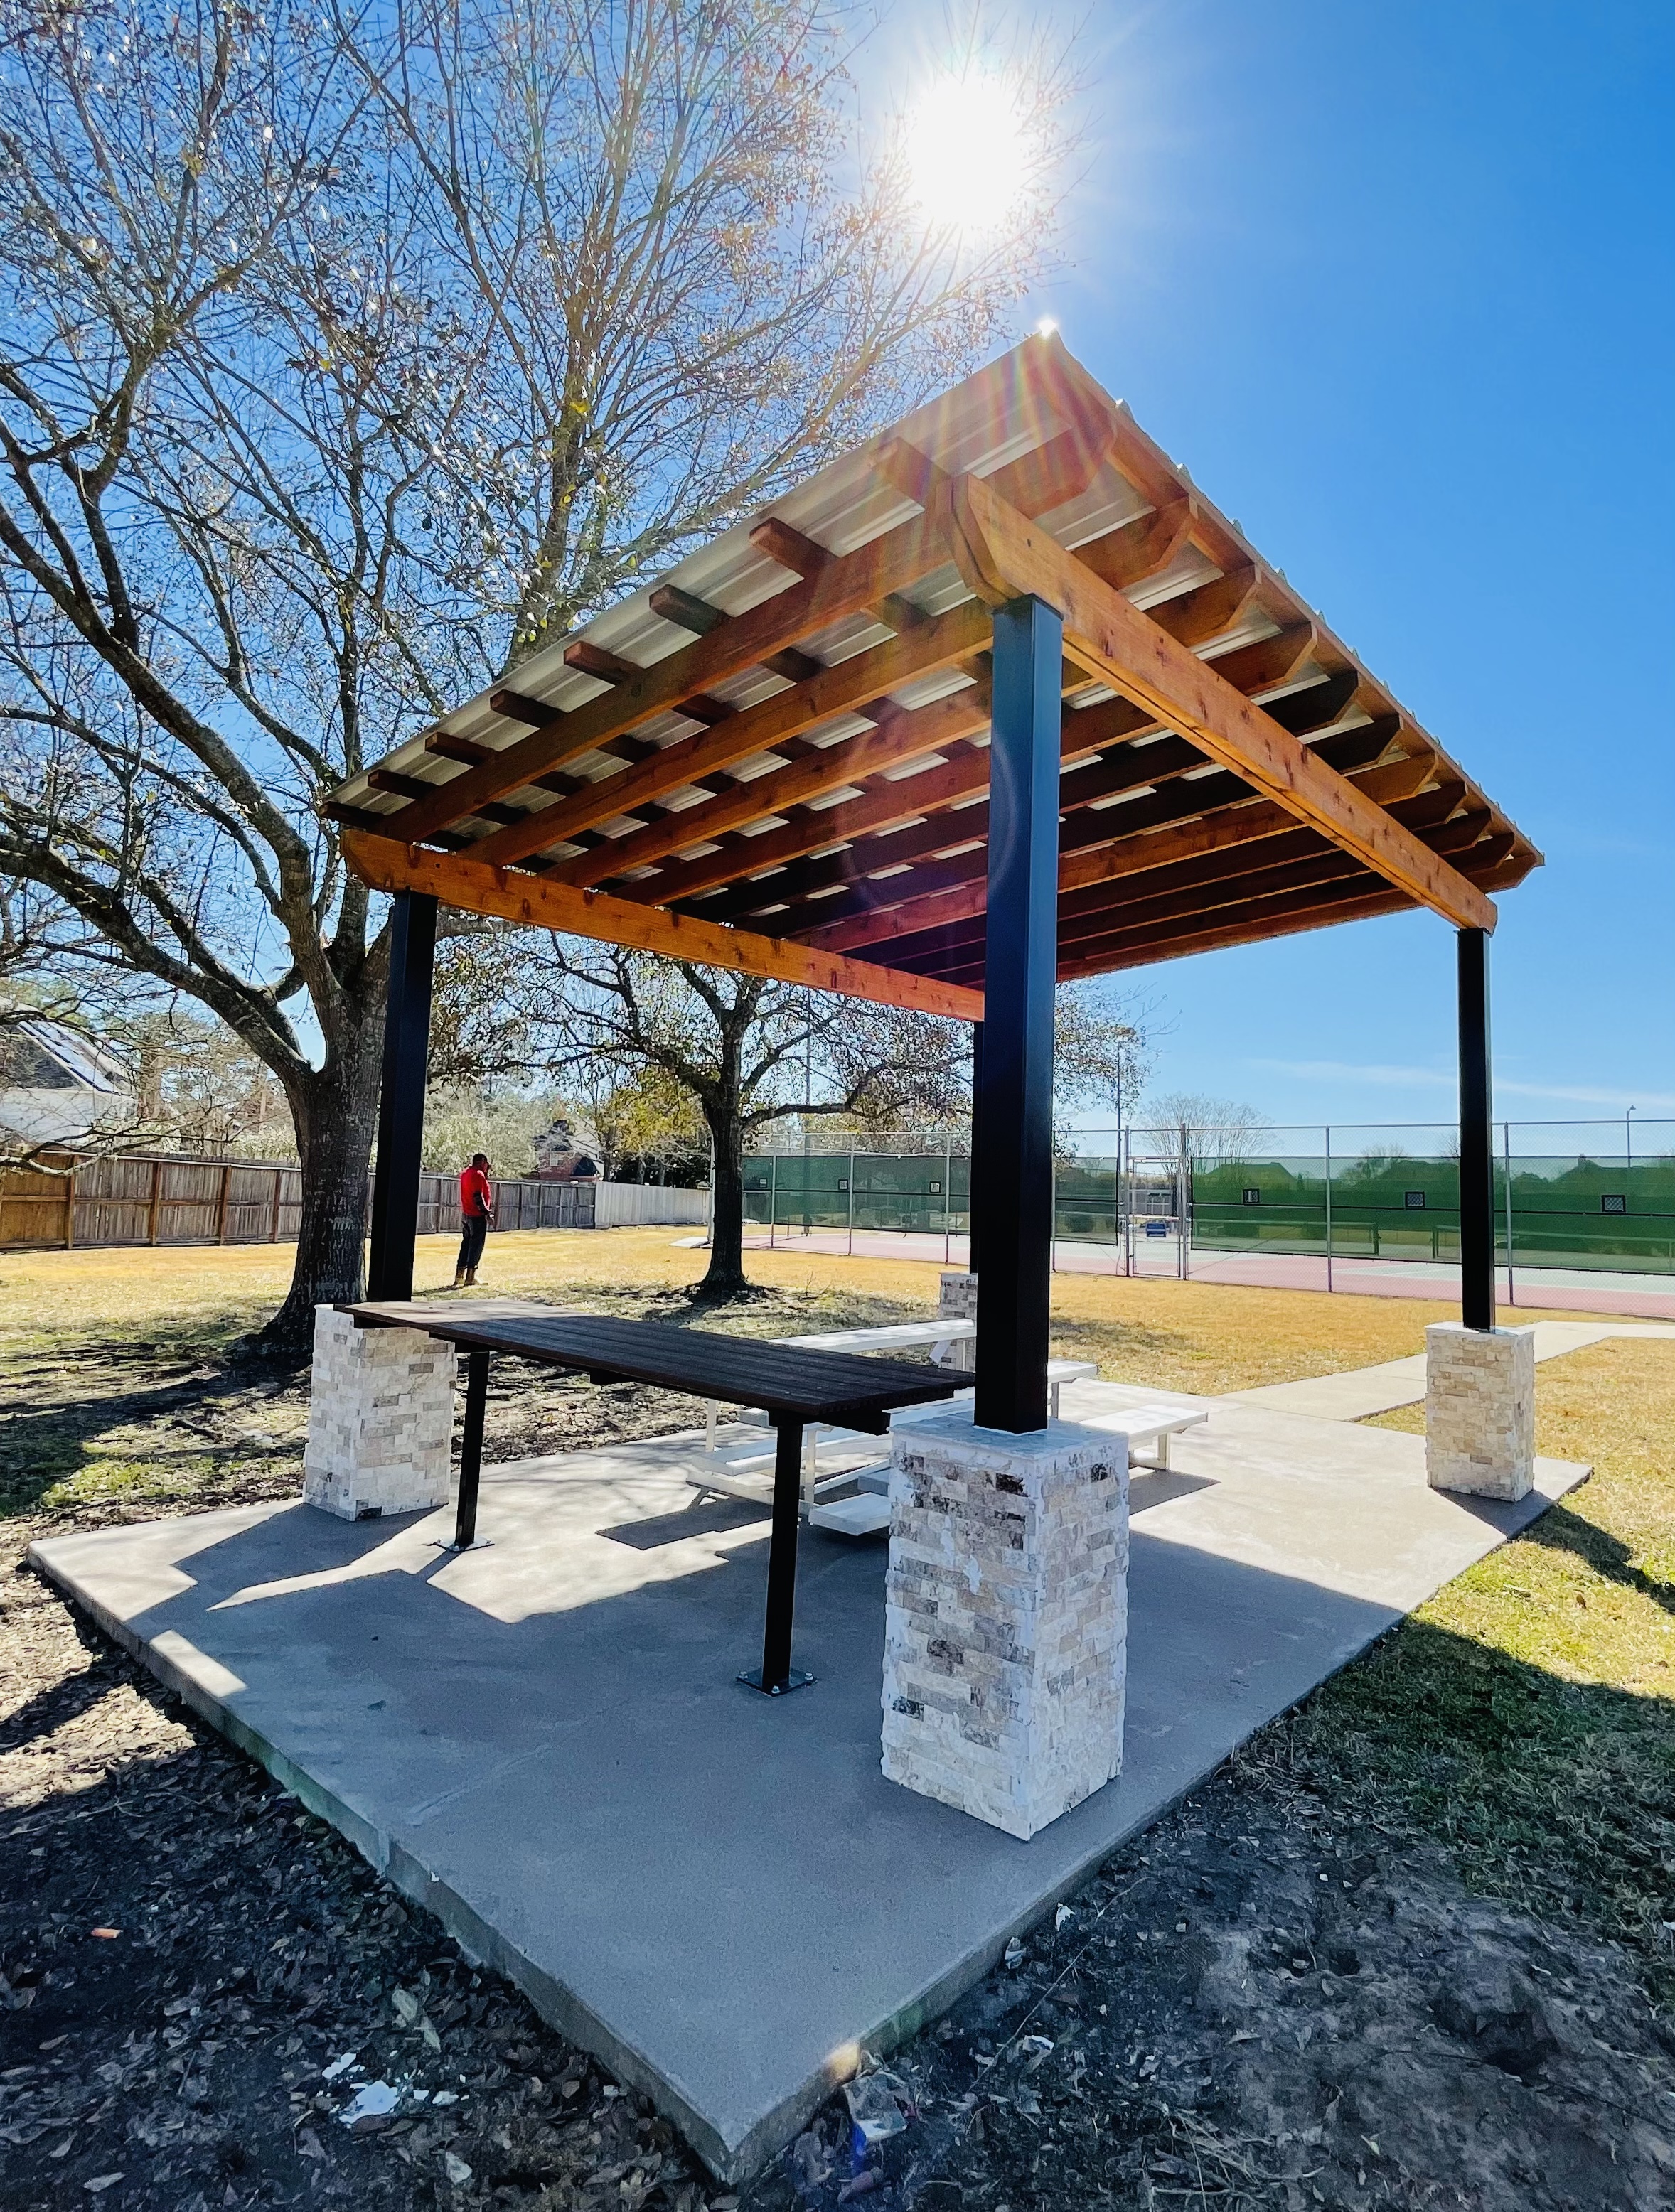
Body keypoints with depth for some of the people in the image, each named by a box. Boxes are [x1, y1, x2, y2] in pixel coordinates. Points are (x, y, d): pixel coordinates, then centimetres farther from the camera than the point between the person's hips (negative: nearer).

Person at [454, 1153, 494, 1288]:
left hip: (466, 1215, 9)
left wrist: (485, 1174, 11)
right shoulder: (478, 1174, -15)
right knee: (476, 1246, -2)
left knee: (466, 1244, 15)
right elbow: (478, 1196, -21)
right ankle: (470, 1279, 0)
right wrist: (486, 1213, -18)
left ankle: (459, 1276, 16)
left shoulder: (465, 1173, 13)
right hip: (477, 1216, -9)